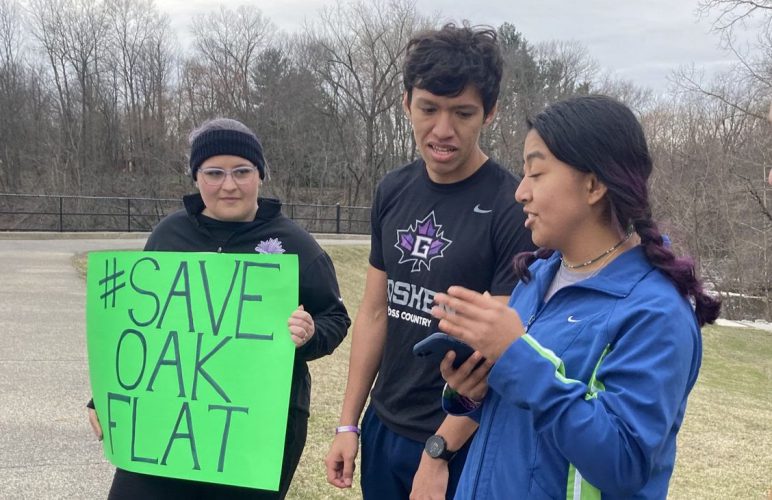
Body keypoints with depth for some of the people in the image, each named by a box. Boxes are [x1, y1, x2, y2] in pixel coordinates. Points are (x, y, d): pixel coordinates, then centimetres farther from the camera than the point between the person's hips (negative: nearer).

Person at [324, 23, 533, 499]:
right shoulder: (393, 191, 1)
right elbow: (375, 311, 5)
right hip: (383, 429, 6)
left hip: (463, 446, -5)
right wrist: (348, 423, 5)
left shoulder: (513, 208, -18)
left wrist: (439, 451, -15)